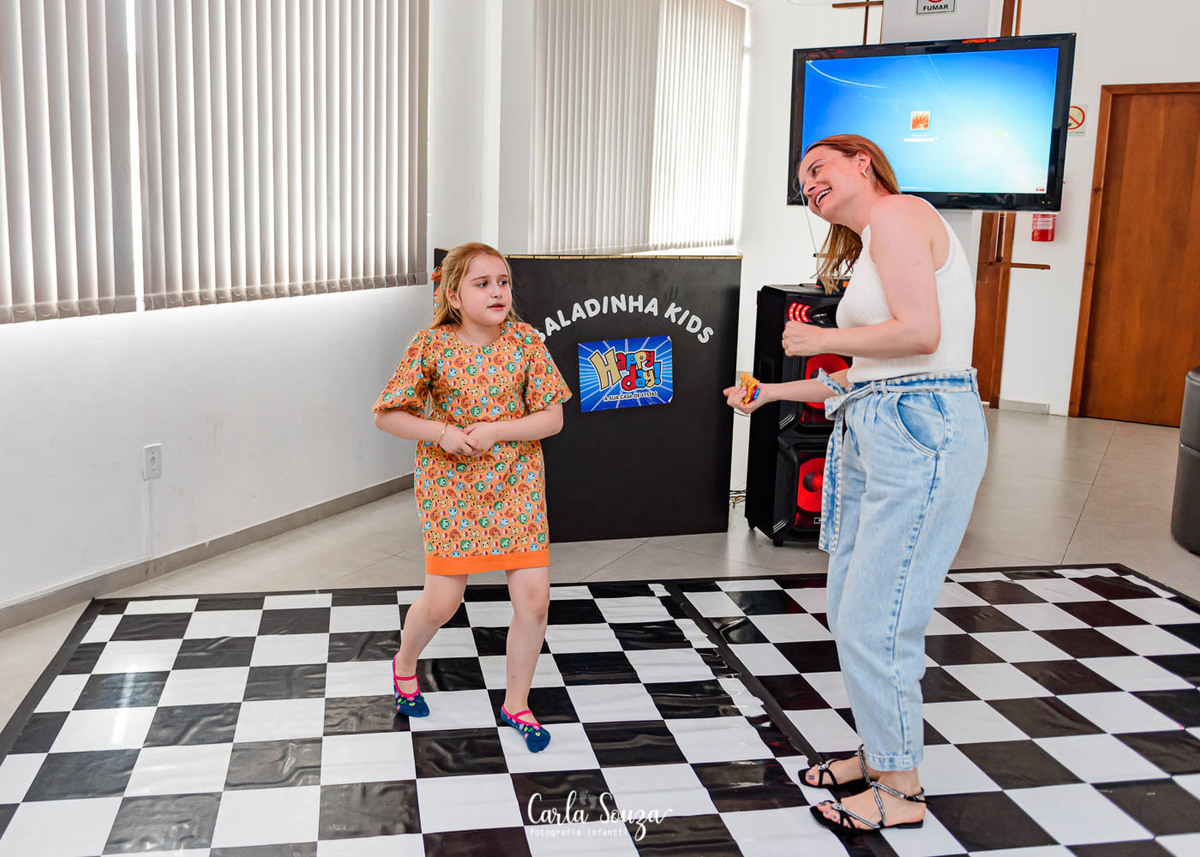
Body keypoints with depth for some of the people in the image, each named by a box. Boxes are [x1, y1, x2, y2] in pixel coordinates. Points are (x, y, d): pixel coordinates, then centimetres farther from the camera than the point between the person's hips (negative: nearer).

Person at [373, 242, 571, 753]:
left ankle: (516, 702, 21)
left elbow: (552, 418, -8)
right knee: (442, 601, 5)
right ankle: (405, 663, 41)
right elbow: (386, 414, -6)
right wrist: (442, 432, -20)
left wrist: (493, 431, -20)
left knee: (534, 598, -2)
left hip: (515, 485, 2)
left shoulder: (525, 341, -7)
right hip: (450, 488, -2)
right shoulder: (432, 344, -11)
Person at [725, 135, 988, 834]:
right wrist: (771, 392, 24)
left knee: (875, 621, -4)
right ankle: (878, 754, 32)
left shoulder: (897, 213, -8)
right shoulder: (869, 246, 22)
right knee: (851, 611, 16)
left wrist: (819, 339, -8)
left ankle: (902, 790, 13)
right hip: (874, 433, 10)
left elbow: (920, 332, -21)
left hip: (920, 433, -10)